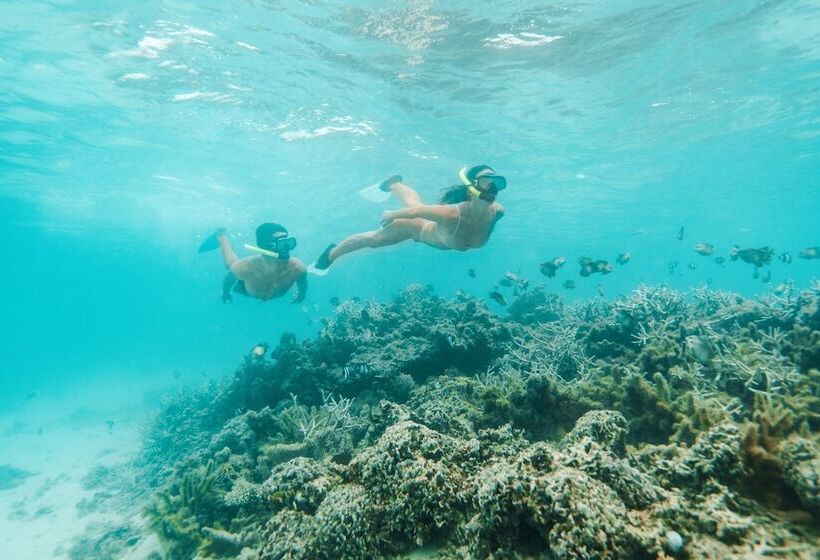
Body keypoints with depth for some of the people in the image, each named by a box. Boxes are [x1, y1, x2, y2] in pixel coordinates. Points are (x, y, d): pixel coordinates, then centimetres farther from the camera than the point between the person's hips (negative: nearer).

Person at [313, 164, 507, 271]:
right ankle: (332, 253, 41)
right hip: (424, 229, -5)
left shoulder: (496, 213, -32)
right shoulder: (451, 214, -47)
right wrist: (391, 215, -16)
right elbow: (417, 210, -33)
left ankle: (394, 184, 67)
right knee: (374, 238, 16)